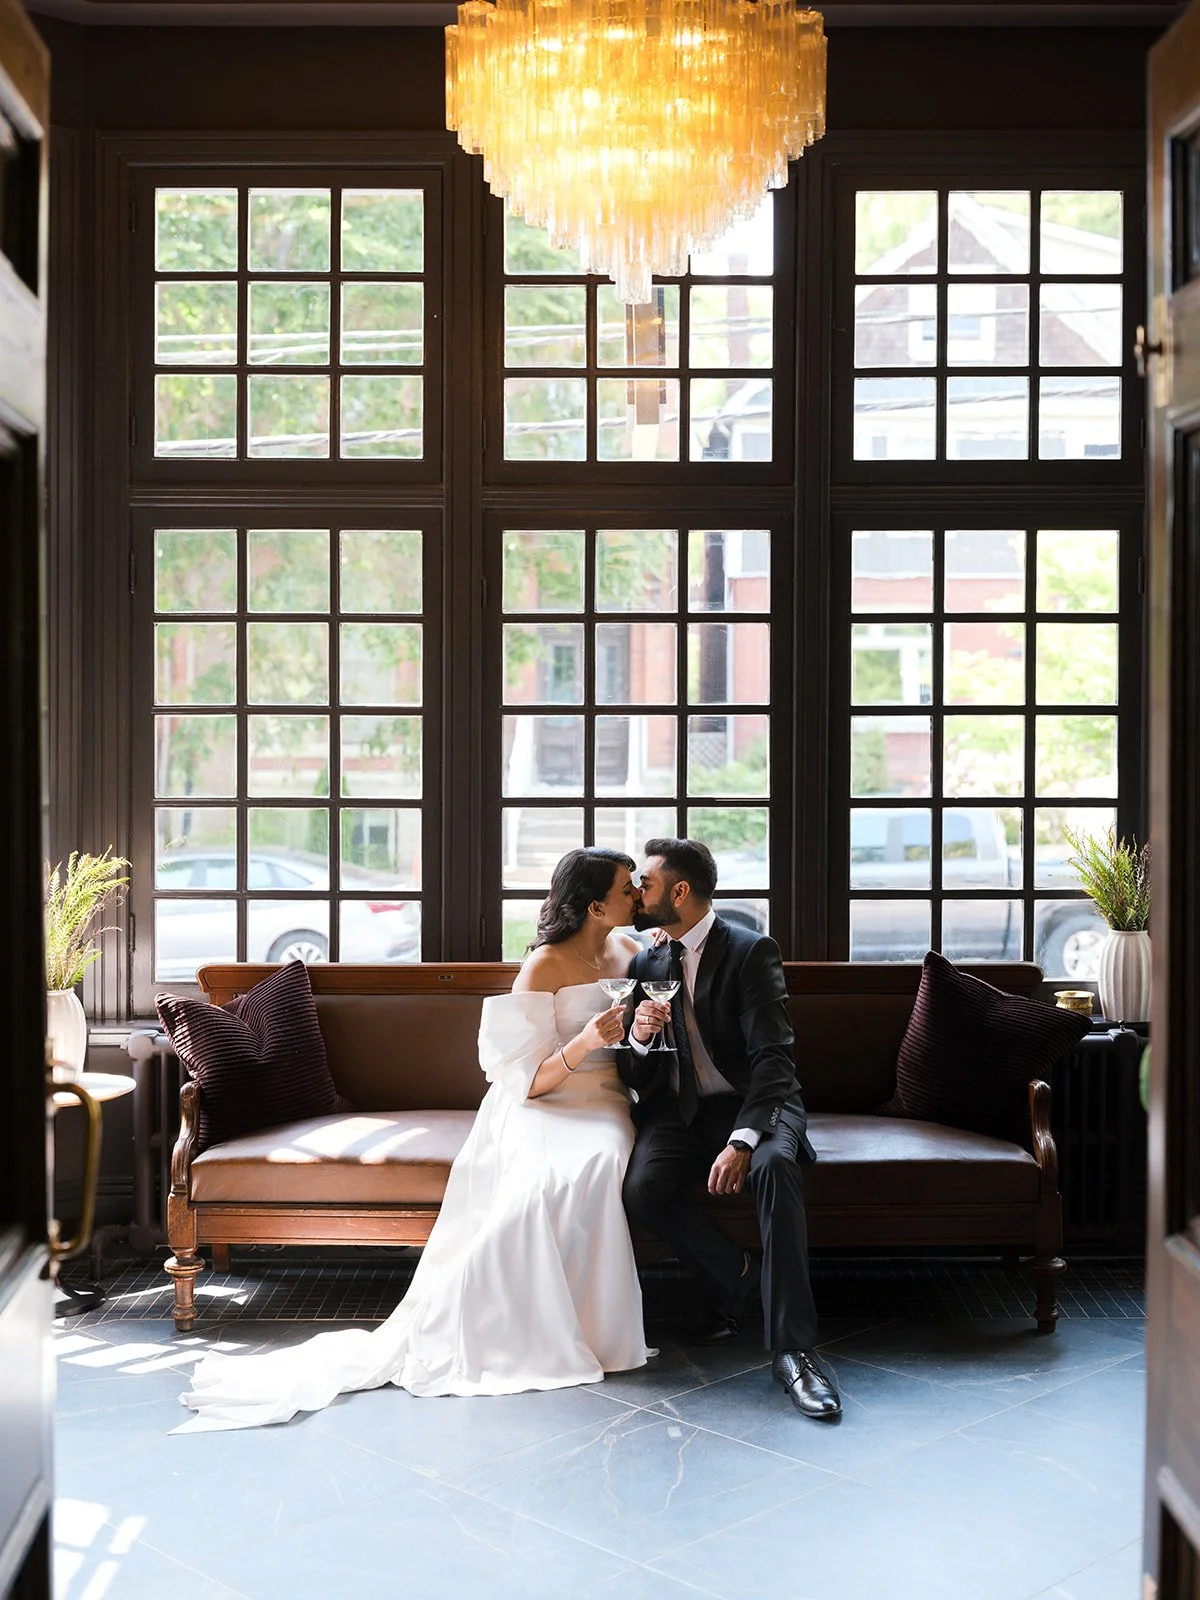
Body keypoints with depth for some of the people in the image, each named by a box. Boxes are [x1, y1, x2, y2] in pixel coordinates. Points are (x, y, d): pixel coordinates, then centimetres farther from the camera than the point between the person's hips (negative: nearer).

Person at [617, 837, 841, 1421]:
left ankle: (791, 1347, -34)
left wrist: (742, 1141, -32)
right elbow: (637, 1079, 10)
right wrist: (637, 1038, -15)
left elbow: (773, 1057, -18)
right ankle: (736, 1276, -1)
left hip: (751, 1103, -4)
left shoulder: (751, 951, -8)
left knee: (775, 1168, -37)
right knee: (642, 1188, -27)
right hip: (679, 1108, 4)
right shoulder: (646, 964, 9)